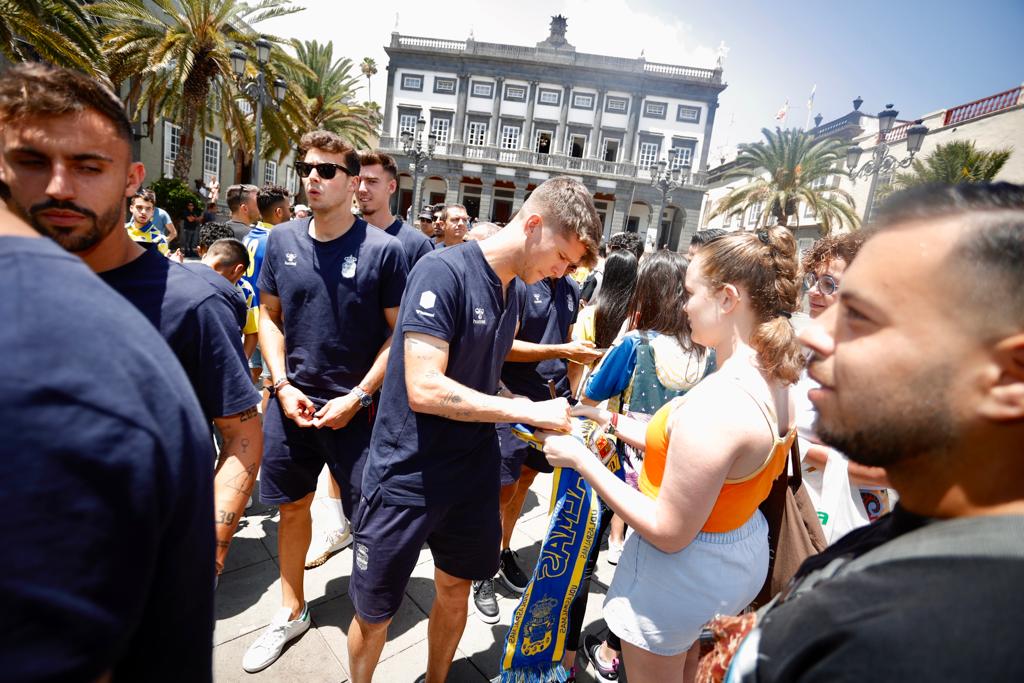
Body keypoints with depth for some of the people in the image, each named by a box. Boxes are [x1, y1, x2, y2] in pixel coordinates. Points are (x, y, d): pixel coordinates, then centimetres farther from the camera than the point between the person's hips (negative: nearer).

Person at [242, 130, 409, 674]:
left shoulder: (383, 249, -11)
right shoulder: (281, 240, 1)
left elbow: (399, 332, -9)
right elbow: (269, 316, 9)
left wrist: (357, 397, -13)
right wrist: (283, 385, -2)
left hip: (358, 408, -4)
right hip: (291, 402, 4)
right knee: (292, 507, 18)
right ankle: (292, 612, 42)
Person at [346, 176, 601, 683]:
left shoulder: (511, 294, 5)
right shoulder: (442, 271, -19)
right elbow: (425, 388, -26)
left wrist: (547, 416, -3)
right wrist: (529, 410, -21)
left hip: (472, 475, 7)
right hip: (407, 477, -6)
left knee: (455, 593, 22)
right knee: (374, 615, 13)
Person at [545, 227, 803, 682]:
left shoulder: (714, 402, -34)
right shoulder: (774, 381, -6)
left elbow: (668, 533, -28)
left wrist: (581, 459, -22)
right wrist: (612, 421, 5)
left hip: (681, 573, -8)